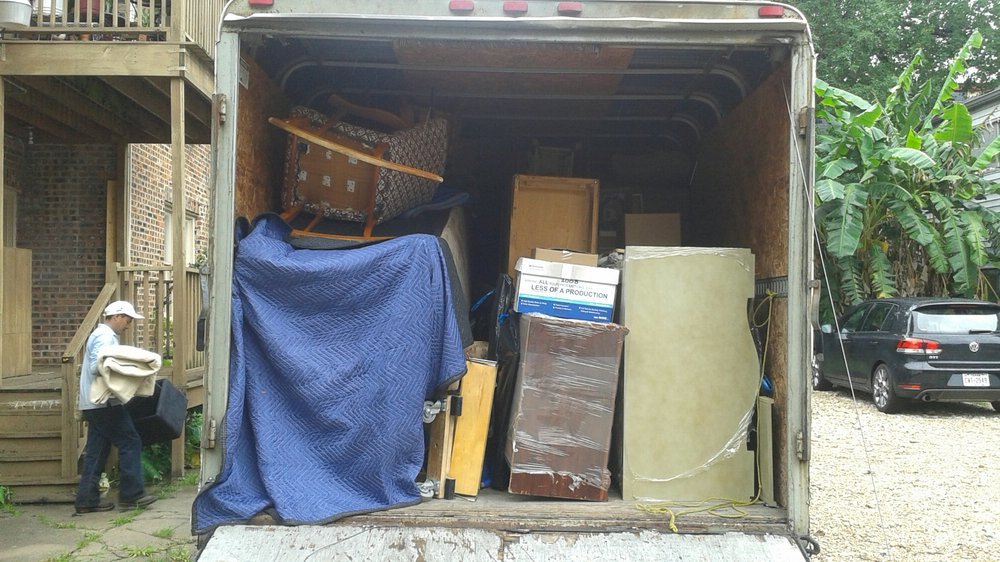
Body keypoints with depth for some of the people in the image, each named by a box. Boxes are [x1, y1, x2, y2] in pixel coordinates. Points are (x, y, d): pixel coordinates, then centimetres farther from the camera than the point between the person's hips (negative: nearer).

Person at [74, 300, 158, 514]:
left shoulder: (102, 334, 20)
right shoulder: (105, 337, -13)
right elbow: (97, 367, -24)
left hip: (95, 403, 10)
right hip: (104, 403, -10)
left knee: (97, 451, 10)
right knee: (130, 443, -5)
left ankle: (87, 500, 12)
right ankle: (131, 495, -2)